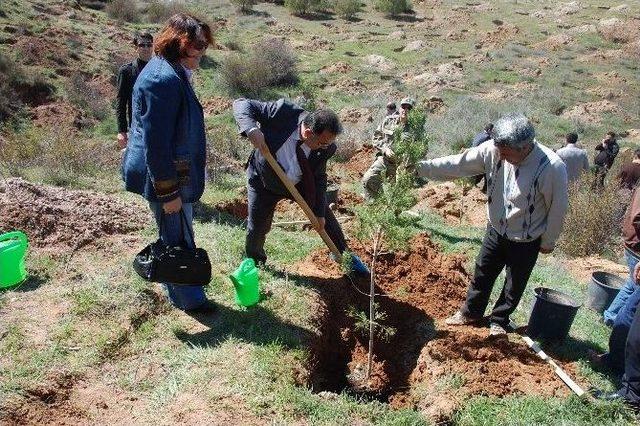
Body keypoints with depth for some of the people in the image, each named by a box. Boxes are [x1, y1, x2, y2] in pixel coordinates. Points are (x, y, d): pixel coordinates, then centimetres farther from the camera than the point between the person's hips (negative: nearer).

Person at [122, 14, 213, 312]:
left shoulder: (174, 73, 10)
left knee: (174, 237, 22)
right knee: (178, 240, 5)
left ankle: (178, 293, 39)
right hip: (166, 176, -10)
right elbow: (156, 144, -25)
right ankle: (189, 299, 23)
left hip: (174, 173, 10)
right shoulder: (163, 78, -24)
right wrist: (168, 192, -21)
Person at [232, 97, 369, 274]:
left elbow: (319, 179, -11)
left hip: (300, 184, 2)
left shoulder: (325, 147, -24)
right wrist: (251, 129, -48)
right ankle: (254, 261, 35)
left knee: (325, 217, 7)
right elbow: (242, 104, -28)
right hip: (264, 182, -2)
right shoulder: (283, 112, -34)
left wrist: (319, 213, -11)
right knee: (257, 227, 4)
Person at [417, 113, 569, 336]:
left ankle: (499, 320, 41)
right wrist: (421, 167, -18)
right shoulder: (493, 150, -21)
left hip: (527, 240, -3)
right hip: (496, 230, 3)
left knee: (514, 285, 16)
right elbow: (458, 164, -14)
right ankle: (471, 312, 43)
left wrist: (548, 241, -5)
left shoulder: (552, 167, -30)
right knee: (482, 274, 20)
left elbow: (557, 208, -17)